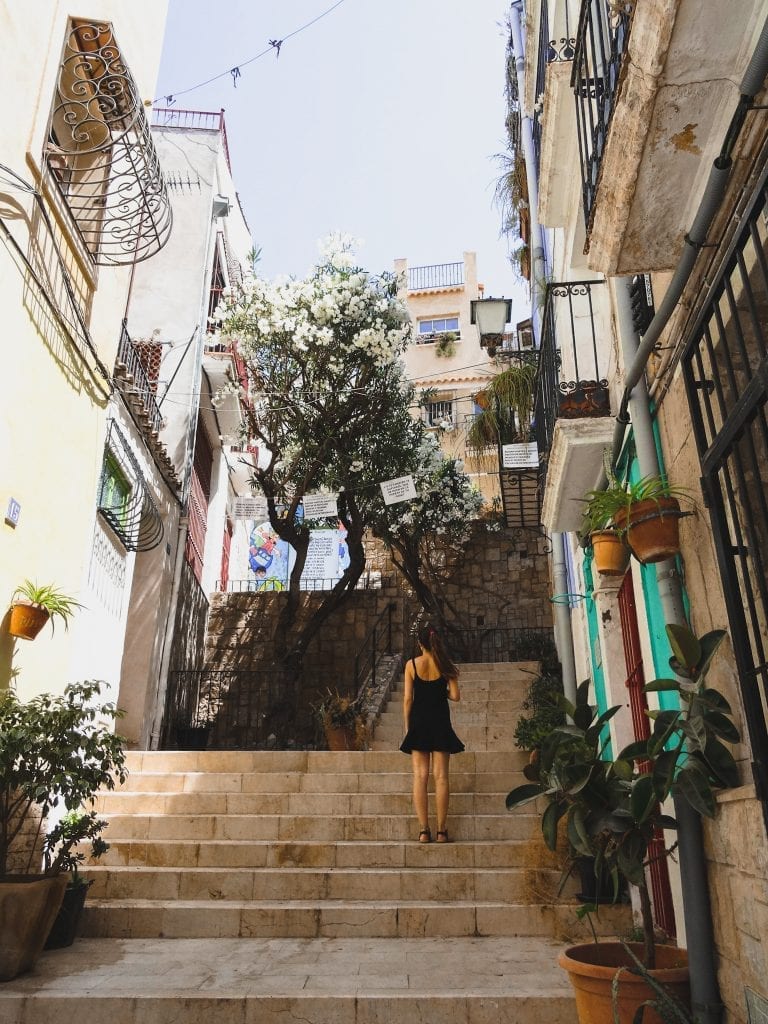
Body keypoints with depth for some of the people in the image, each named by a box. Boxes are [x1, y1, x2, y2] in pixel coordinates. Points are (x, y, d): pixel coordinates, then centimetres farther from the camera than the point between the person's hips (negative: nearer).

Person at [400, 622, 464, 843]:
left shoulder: (412, 664, -3)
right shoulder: (446, 665, -2)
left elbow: (407, 699, -3)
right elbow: (455, 696, -3)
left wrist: (407, 726, 5)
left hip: (418, 722, 0)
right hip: (440, 723, 1)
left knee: (420, 776, 2)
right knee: (441, 776, 3)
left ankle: (424, 830, 0)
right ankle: (441, 830, 3)